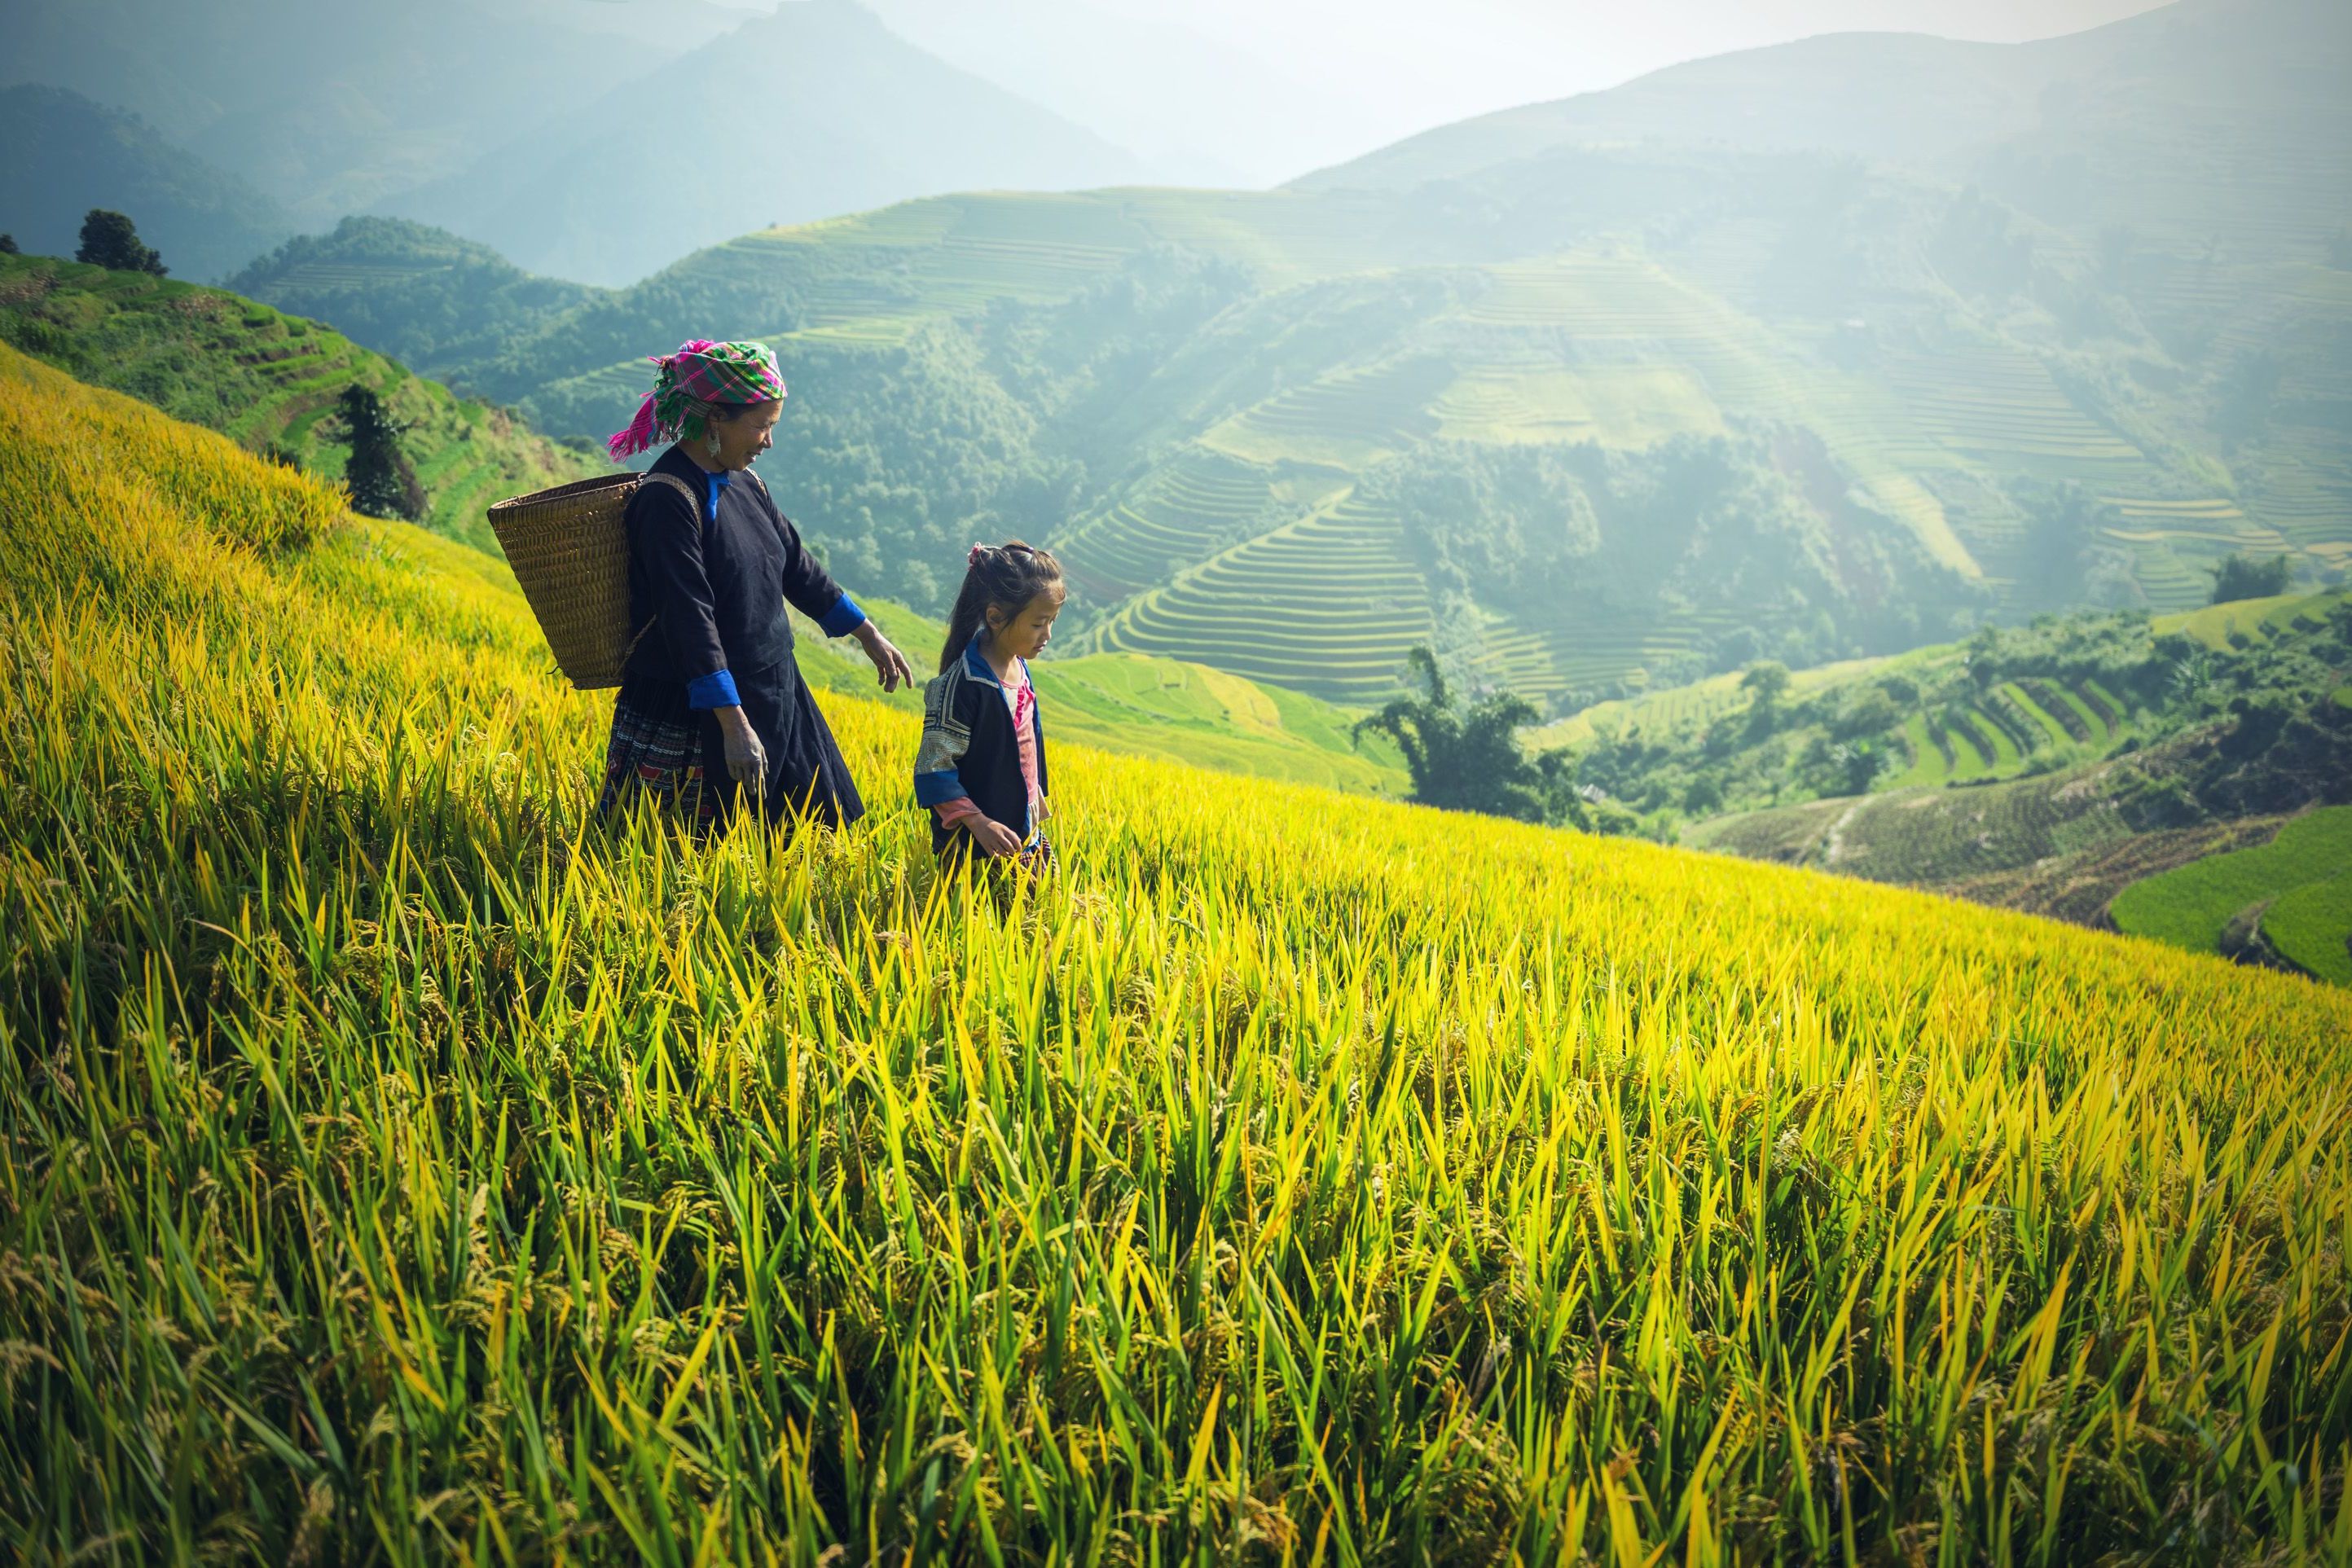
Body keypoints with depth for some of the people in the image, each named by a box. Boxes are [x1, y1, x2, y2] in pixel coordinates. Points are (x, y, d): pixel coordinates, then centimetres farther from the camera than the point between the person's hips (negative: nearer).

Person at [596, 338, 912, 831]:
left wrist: (869, 636, 22)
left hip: (770, 694, 9)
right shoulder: (669, 498, -19)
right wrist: (734, 725, -28)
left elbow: (796, 565, 18)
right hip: (692, 712, -8)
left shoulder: (744, 483, 7)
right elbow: (690, 619, -25)